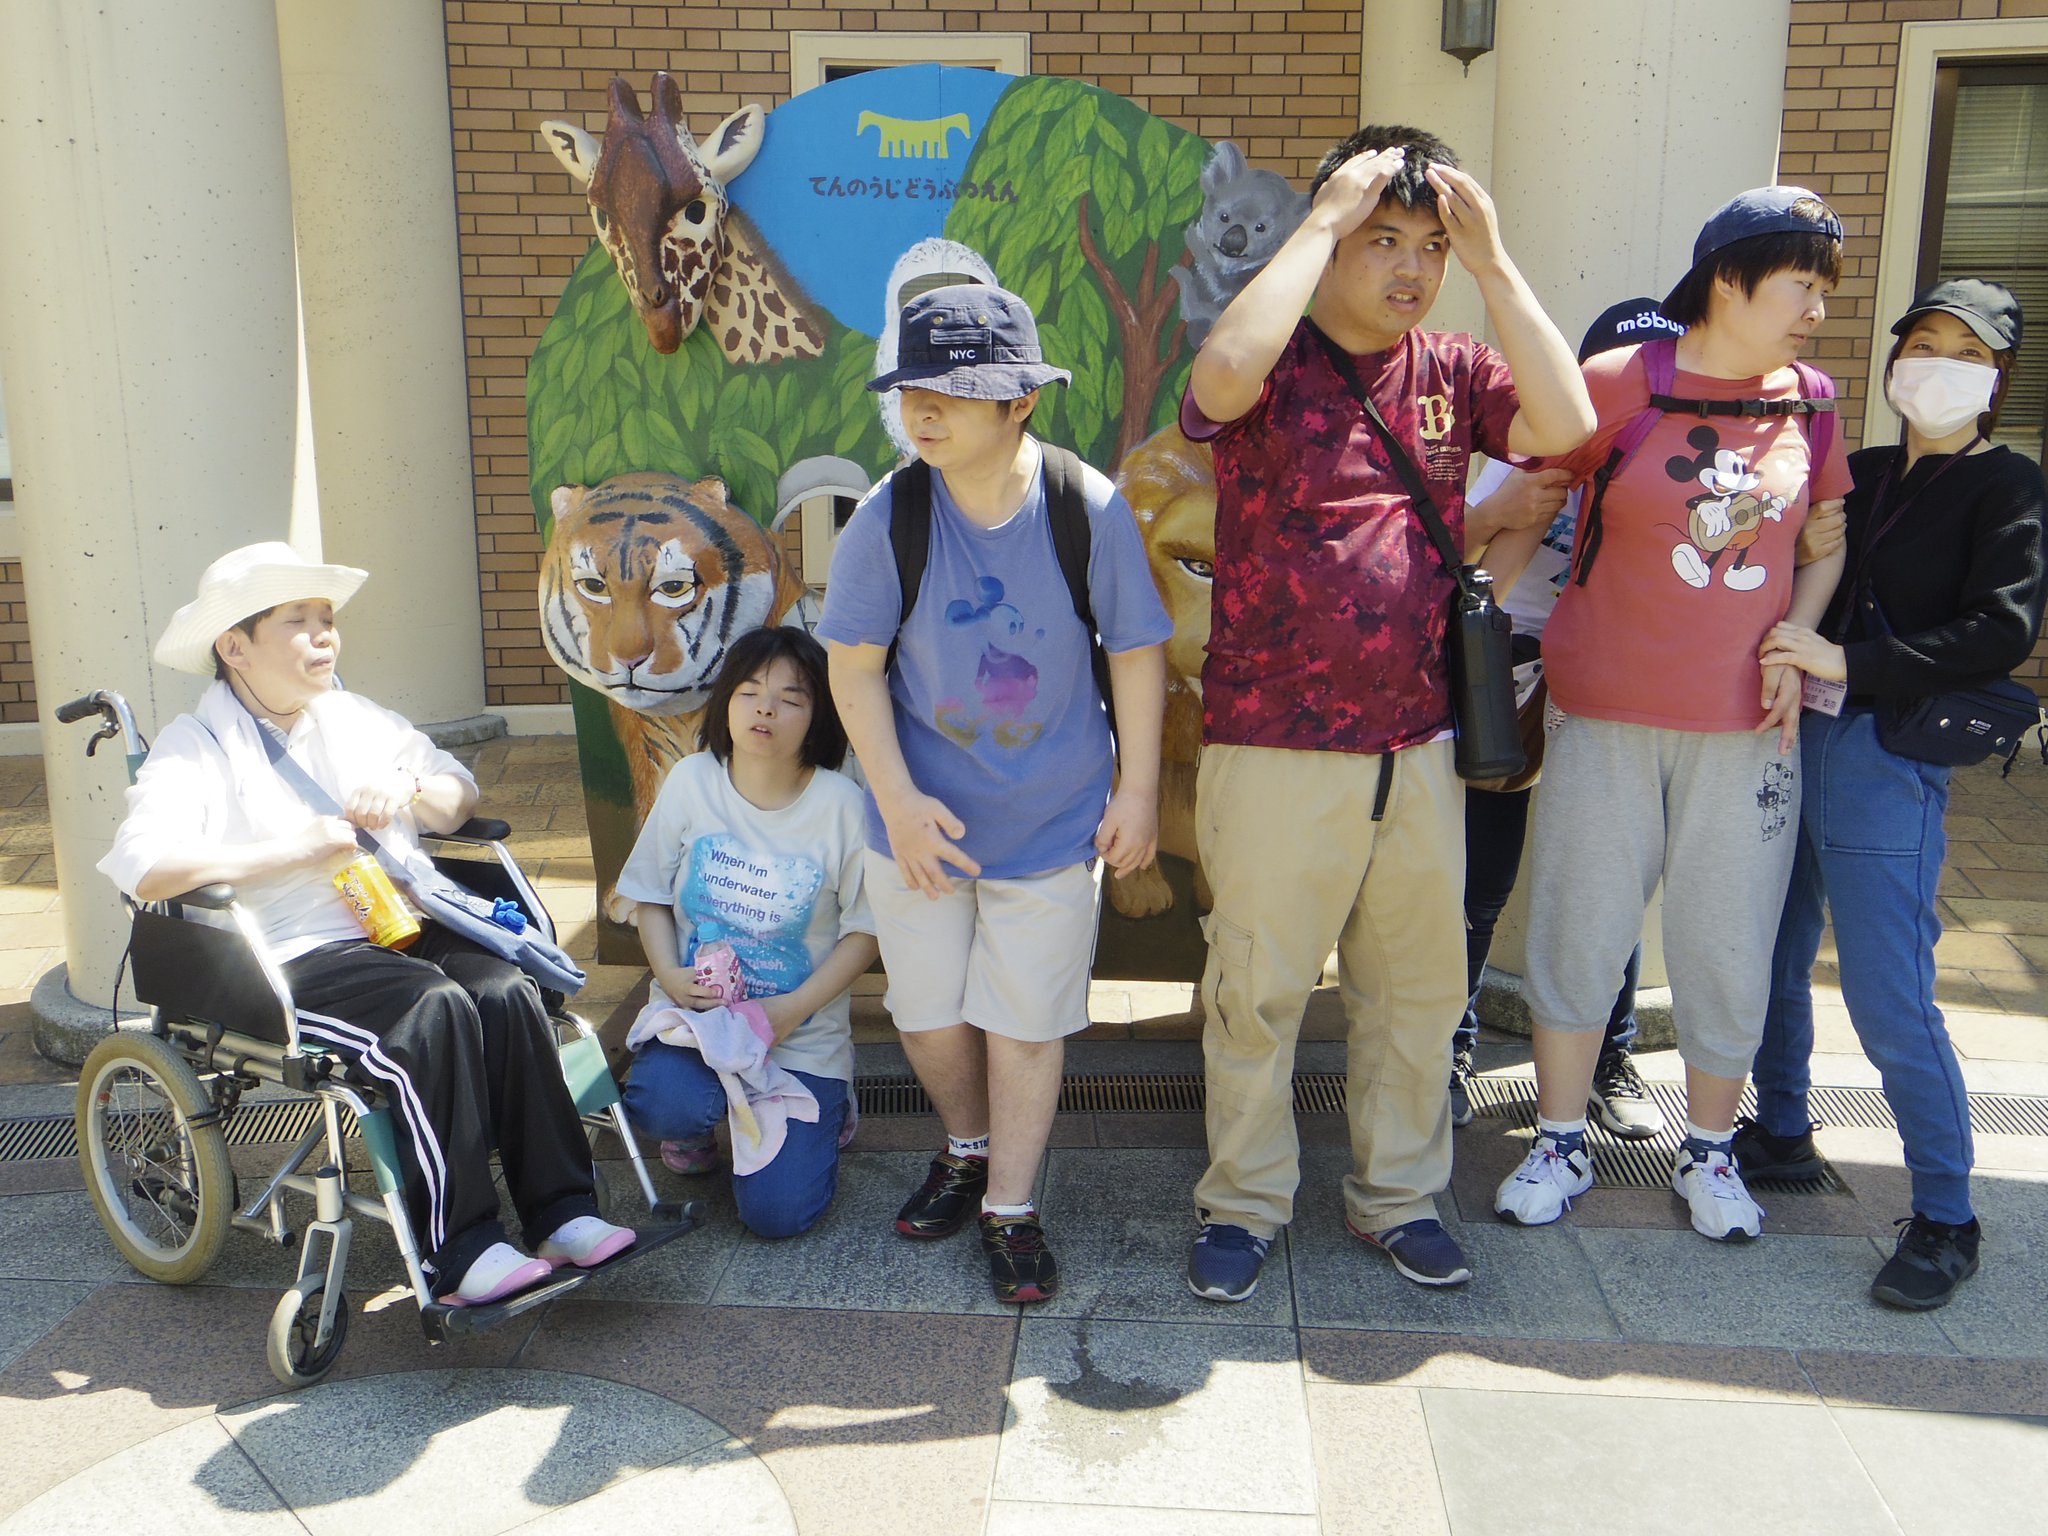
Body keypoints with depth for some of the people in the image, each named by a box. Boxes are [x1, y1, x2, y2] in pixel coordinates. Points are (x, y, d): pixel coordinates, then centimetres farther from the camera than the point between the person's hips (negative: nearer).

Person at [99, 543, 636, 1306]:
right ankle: (459, 1254, -28)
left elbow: (461, 797, 26)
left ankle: (561, 1213, -21)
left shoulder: (356, 718, 22)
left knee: (507, 992, -25)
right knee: (435, 1009, -33)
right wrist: (296, 848, -18)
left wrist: (411, 787, 2)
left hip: (407, 927, 6)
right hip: (295, 961, -5)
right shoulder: (195, 746, 2)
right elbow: (144, 866, -16)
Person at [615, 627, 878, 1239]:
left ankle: (821, 1108, 22)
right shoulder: (691, 782, -5)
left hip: (803, 1031, -1)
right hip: (693, 1007, 2)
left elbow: (866, 929, -5)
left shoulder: (841, 804, -12)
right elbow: (651, 895, 6)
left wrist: (794, 1008, -17)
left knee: (775, 1213, -11)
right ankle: (696, 1122, 8)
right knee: (663, 1106, -32)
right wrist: (670, 975, -13)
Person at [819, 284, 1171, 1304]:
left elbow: (1138, 653, -4)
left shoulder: (1092, 510, -13)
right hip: (922, 818, 2)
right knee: (927, 1010, 14)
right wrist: (900, 800, -14)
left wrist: (1138, 791, -3)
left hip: (1055, 821, -1)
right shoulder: (887, 516, -12)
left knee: (1026, 1019, 8)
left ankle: (1009, 1209, 27)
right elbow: (855, 665, -7)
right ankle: (967, 1149, 43)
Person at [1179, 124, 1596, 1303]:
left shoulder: (1453, 374, 7)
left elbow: (1568, 426, -10)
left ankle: (1401, 1195, 35)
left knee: (1417, 987, 16)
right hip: (1276, 751, -4)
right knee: (1258, 991, 8)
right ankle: (1246, 1202, 27)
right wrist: (1323, 219, -19)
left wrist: (1493, 259, -10)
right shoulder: (1274, 366, -5)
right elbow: (1224, 372, -30)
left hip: (1419, 747, 4)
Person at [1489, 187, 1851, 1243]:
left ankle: (1708, 1154, 29)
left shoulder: (1806, 400, 6)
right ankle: (1560, 1147, 24)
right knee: (1577, 934, 6)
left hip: (1745, 724, 3)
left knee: (1728, 950, 9)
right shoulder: (1618, 384, -5)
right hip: (1606, 719, -3)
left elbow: (1827, 538, 17)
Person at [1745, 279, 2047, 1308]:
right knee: (1772, 957, 12)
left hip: (1888, 760, -6)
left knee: (1888, 998, -7)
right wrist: (1786, 660, 3)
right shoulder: (1863, 473, 15)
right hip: (1796, 738, 6)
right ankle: (1782, 1132, 32)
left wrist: (1847, 662, -20)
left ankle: (1945, 1219, 7)